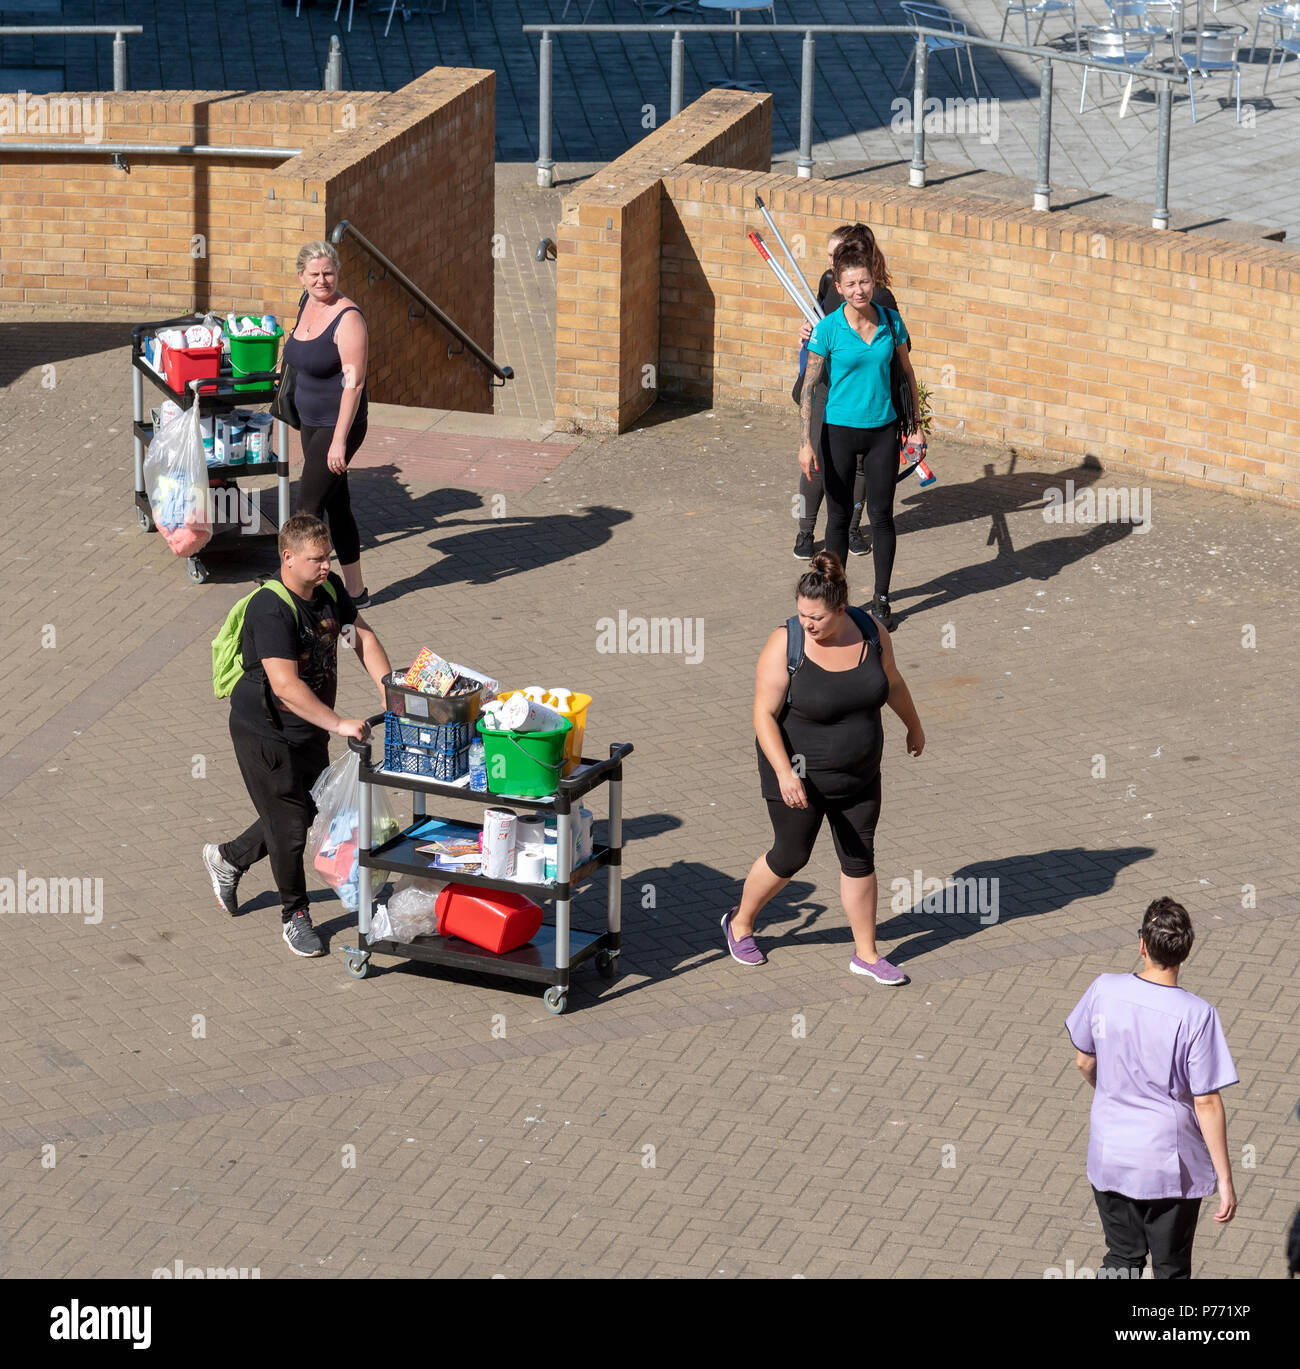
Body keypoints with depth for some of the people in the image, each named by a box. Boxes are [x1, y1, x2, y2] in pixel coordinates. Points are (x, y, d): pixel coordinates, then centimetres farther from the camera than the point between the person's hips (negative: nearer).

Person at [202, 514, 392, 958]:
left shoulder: (330, 589, -5)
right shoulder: (271, 610, -29)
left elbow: (363, 636, 7)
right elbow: (286, 685, -36)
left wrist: (390, 693, -6)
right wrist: (339, 724, -39)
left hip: (311, 730, 8)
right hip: (265, 733, -8)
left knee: (307, 810, 19)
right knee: (289, 824, 2)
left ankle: (228, 858, 42)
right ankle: (294, 914, 23)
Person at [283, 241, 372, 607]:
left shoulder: (347, 318, -19)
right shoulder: (308, 303, 6)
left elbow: (354, 382, -22)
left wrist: (339, 440, -26)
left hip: (339, 425, -8)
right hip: (312, 424, 8)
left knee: (308, 508, -8)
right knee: (336, 506, 14)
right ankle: (355, 592, 23)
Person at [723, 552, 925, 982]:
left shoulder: (870, 631, -9)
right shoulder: (785, 645, -23)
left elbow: (893, 683, 9)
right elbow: (764, 714, -21)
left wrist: (914, 727, 24)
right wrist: (785, 773, -31)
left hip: (859, 776, 4)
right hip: (800, 776, -4)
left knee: (859, 859, 11)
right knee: (790, 857, 9)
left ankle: (866, 953, 26)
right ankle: (740, 922, 35)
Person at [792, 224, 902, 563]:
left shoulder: (880, 298, -16)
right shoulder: (829, 281, 1)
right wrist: (809, 331, -2)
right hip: (826, 386, 3)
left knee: (858, 460, 10)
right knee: (817, 460, 0)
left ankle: (852, 528, 27)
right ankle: (805, 532, 12)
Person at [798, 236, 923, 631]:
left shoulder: (891, 322, -3)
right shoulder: (828, 329, -11)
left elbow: (907, 374, 9)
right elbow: (809, 388, -8)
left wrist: (916, 427, 10)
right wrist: (805, 443, -13)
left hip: (882, 430, 2)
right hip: (840, 431, -2)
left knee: (881, 515, 6)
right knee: (839, 516, 8)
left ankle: (881, 600, 17)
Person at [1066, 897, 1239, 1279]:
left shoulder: (1104, 990, -11)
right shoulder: (1197, 1015, -21)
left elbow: (1085, 1062, 4)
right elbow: (1207, 1104, -17)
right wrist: (1224, 1179, -8)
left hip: (1109, 1158, 3)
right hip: (1170, 1167, -3)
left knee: (1122, 1259, 20)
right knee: (1171, 1269, 14)